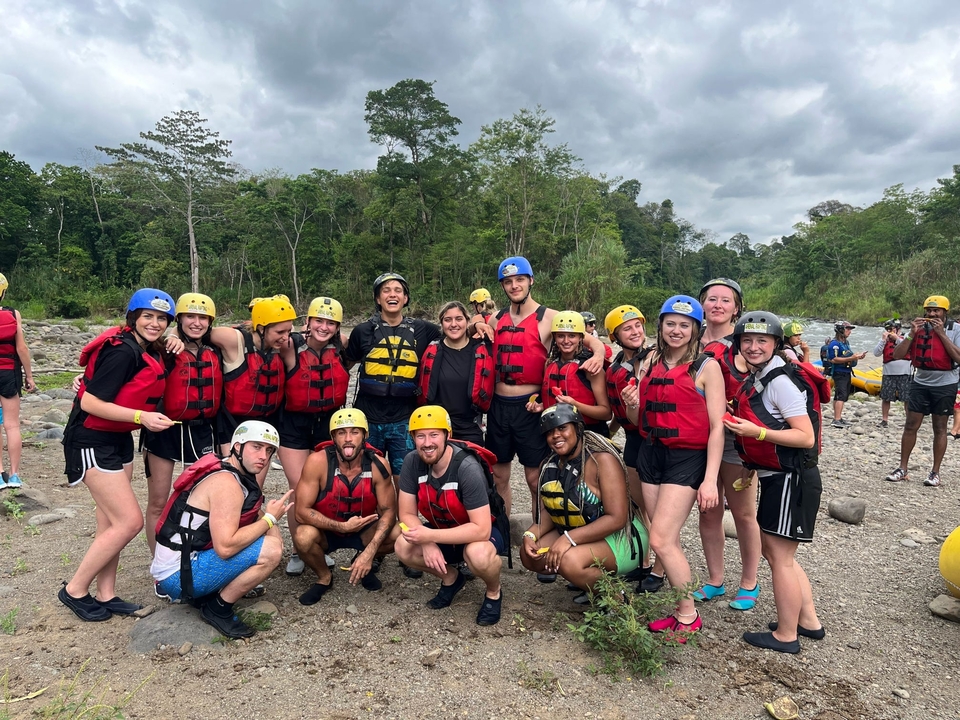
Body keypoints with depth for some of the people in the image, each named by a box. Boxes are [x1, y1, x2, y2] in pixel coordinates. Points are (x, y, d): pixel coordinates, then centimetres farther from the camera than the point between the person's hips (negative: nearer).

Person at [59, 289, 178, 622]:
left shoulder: (150, 351, 5)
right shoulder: (123, 351, -21)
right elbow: (91, 402, -23)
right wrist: (141, 417, -31)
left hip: (119, 439, 9)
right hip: (92, 442, -9)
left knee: (110, 522, 13)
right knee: (130, 521, -8)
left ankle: (105, 595, 23)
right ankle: (74, 590, 10)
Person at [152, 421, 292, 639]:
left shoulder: (242, 475, 7)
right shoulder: (226, 483, -22)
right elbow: (225, 547, -29)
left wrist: (268, 516, -11)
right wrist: (269, 518, -18)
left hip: (190, 558, 9)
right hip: (177, 574, -9)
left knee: (269, 537, 11)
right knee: (271, 551, -21)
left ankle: (203, 593, 11)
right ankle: (218, 609, -2)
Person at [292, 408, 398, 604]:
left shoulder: (377, 465, -20)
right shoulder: (317, 462, -26)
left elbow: (388, 510, -15)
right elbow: (302, 511, -23)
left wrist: (369, 552, -28)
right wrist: (342, 527, -32)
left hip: (363, 529, 1)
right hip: (326, 530, -1)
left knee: (398, 535, -25)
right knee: (303, 537, -33)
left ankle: (368, 564, 11)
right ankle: (324, 577, 2)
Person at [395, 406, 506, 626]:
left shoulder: (467, 468, -32)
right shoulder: (412, 462, -17)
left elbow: (481, 530, -33)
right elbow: (407, 514, -11)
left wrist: (430, 536, -34)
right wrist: (427, 544, -29)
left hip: (484, 531, -5)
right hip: (442, 530, 5)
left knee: (478, 554, -38)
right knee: (403, 548, -21)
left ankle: (493, 592, -1)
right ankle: (451, 578, 9)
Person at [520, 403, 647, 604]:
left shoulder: (602, 459, -21)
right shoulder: (552, 465, 0)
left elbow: (617, 518, -26)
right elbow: (547, 512, 3)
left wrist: (569, 539, -31)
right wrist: (531, 535, -17)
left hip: (620, 537, -8)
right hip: (574, 534, 8)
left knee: (569, 560, -32)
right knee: (530, 556, -7)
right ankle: (591, 582, 8)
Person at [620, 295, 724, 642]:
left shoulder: (706, 366, -7)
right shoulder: (650, 363, 9)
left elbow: (717, 426, -11)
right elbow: (638, 421, 14)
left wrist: (710, 479, -15)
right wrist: (631, 405, -10)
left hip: (688, 458, -5)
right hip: (651, 454, 6)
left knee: (661, 540, -9)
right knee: (668, 541, 10)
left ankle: (688, 616, 10)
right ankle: (681, 610, 24)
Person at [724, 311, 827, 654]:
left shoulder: (782, 381, -19)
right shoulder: (756, 379, 9)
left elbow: (806, 437, -22)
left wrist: (756, 432, -28)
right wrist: (740, 420, 4)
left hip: (791, 479, -10)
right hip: (775, 476, 10)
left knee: (780, 557, 3)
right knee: (773, 550, 19)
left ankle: (786, 636, 19)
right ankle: (809, 621, 33)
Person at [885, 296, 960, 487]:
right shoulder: (919, 328, 0)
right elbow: (897, 355, -4)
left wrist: (941, 333, -18)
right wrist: (912, 333, -14)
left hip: (945, 385, -2)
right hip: (920, 383, 2)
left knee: (939, 428, 6)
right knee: (910, 426, 2)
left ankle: (935, 472, 15)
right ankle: (902, 469, 9)